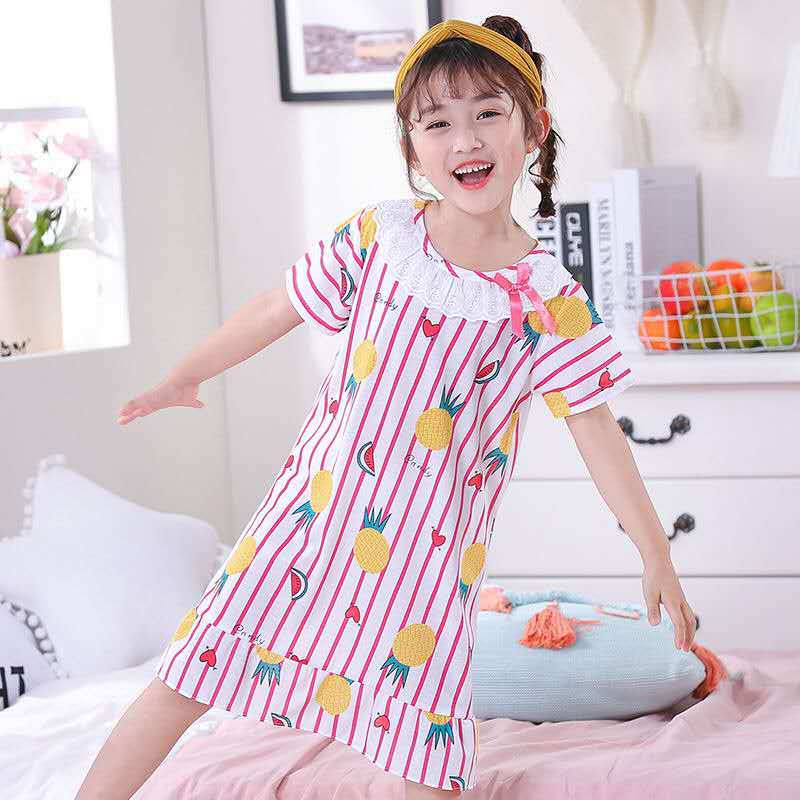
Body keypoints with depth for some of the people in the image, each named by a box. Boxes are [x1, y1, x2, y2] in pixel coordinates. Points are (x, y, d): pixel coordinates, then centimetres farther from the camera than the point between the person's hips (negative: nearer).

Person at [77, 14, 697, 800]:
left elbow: (594, 427, -2)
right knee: (184, 676, 6)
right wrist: (183, 377, 20)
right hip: (315, 511, 2)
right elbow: (275, 309, 9)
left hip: (428, 551, -1)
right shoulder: (376, 235, -4)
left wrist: (656, 554, 0)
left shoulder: (551, 300, -8)